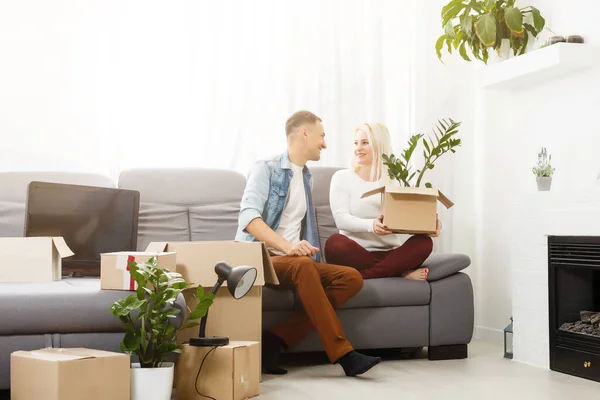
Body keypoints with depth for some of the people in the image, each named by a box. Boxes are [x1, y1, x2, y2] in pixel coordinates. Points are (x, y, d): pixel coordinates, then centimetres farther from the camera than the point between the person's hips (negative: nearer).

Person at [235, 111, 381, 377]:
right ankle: (343, 354, -34)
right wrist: (288, 247, -30)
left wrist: (298, 248, 4)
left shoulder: (307, 178, 22)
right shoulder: (266, 168, -1)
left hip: (294, 262, 7)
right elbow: (248, 217, -17)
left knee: (352, 278, -17)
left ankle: (277, 340, -24)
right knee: (303, 265, -38)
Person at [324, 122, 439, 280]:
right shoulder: (342, 177, 5)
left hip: (390, 254, 2)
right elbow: (341, 219, -9)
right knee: (335, 242, -34)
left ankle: (361, 274, -30)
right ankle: (400, 272, -26)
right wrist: (371, 225, -30)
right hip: (356, 253, -2)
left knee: (424, 242, -25)